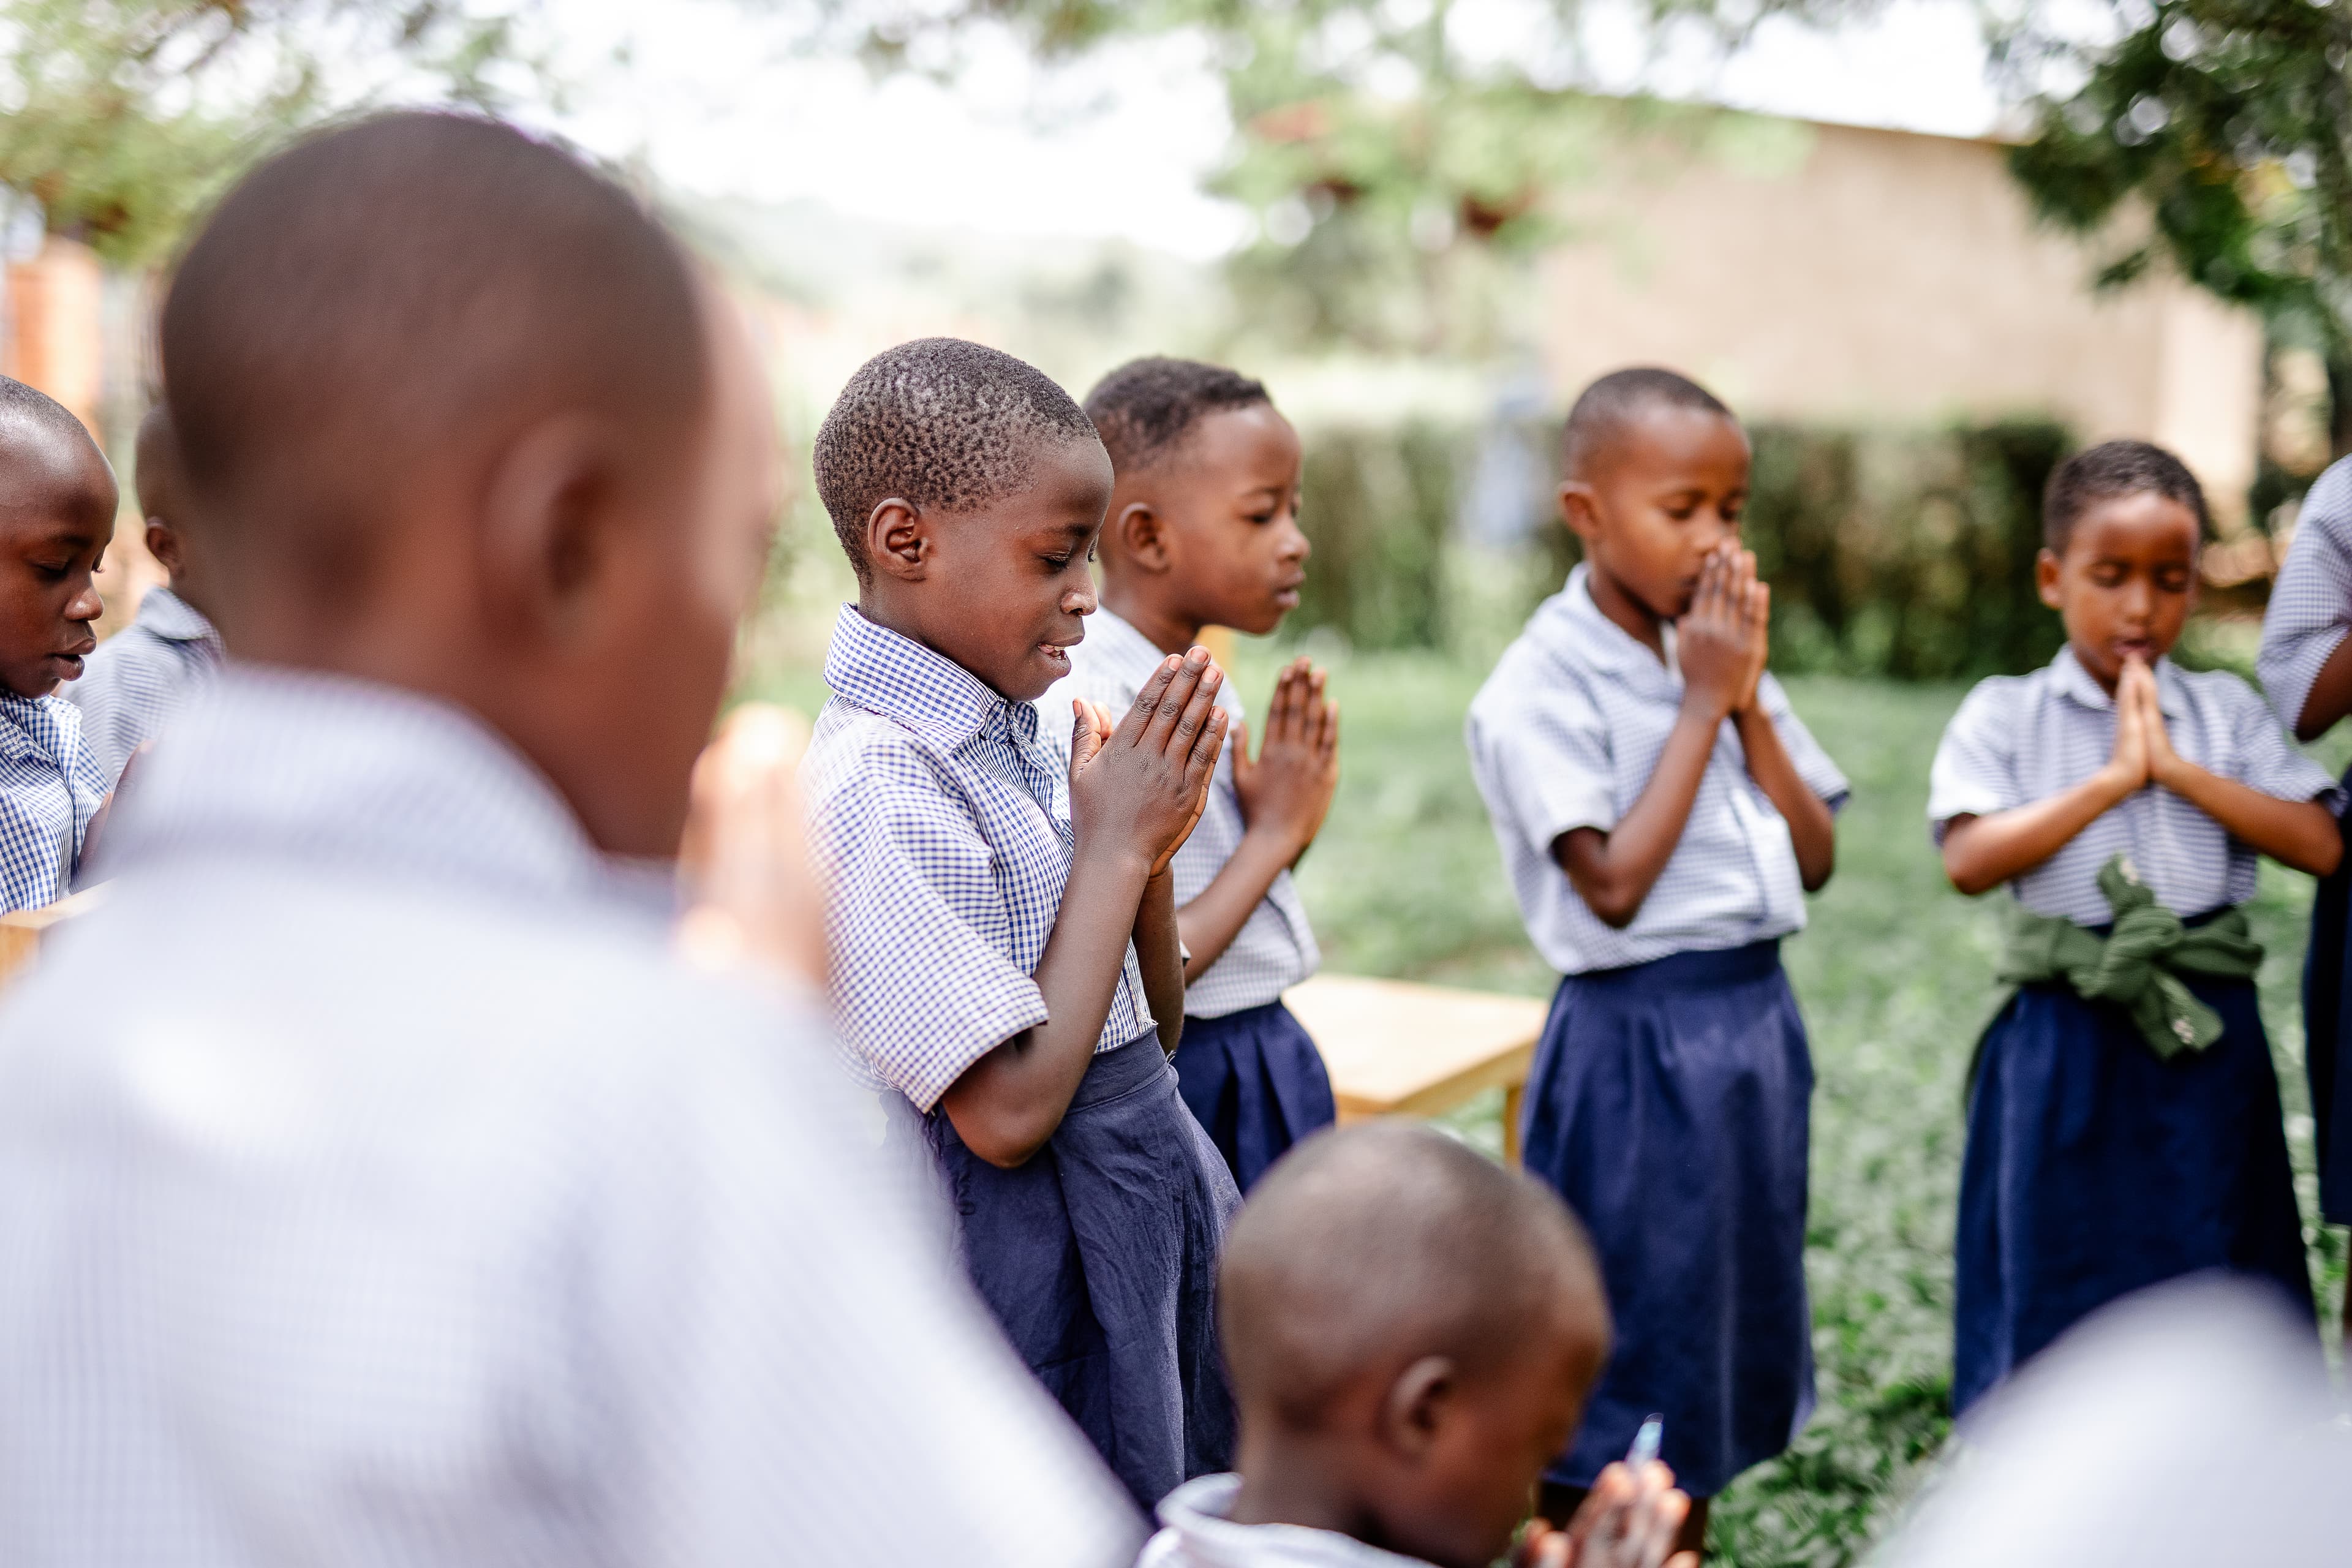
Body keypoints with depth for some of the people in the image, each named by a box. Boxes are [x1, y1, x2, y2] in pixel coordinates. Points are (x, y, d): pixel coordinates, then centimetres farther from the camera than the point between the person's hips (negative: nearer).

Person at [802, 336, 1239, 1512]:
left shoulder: (1009, 735, 5)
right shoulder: (874, 793, -21)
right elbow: (1009, 1112, -24)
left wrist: (1148, 844, -6)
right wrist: (1113, 844, -17)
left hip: (1152, 1194, 8)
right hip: (1034, 1253, -8)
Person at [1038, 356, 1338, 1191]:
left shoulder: (1204, 684, 7)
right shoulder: (1081, 713, -21)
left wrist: (1293, 821, -3)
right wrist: (1273, 836, -15)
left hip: (1270, 1058, 9)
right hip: (1187, 1085, -8)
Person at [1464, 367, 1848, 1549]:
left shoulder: (1722, 655, 8)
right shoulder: (1542, 687, -13)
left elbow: (1814, 857, 6)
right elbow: (1615, 884, -21)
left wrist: (1745, 700, -6)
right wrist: (1702, 705, -15)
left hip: (1756, 1019, 7)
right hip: (1637, 1041, -7)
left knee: (1718, 1337, 17)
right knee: (1611, 1376, 4)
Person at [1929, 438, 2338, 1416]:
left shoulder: (2227, 711, 6)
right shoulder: (2005, 715, 0)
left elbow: (2321, 845, -5)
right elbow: (1970, 860, -14)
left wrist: (2176, 767, -12)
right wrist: (2111, 778, -14)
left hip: (2206, 1041, 2)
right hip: (2065, 1047, -2)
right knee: (2056, 1287, 8)